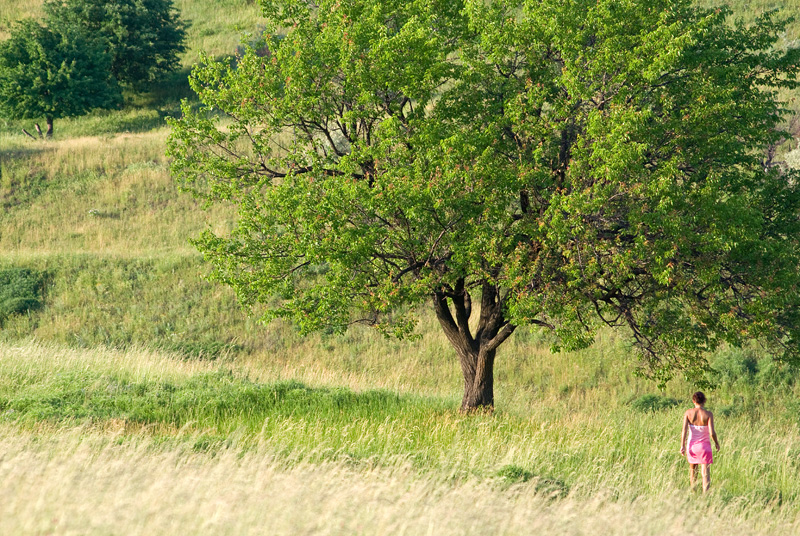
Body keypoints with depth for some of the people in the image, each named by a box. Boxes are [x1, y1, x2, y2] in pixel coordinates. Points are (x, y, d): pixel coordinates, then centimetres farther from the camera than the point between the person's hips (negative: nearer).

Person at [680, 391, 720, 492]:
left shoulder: (688, 413, -5)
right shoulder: (708, 414, -12)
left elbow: (684, 431, -10)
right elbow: (712, 432, -15)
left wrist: (682, 446, -6)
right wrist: (716, 443, 2)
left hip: (691, 445, 3)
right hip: (704, 446, -3)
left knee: (693, 469, 23)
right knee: (705, 471, -3)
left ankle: (692, 491, 38)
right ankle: (705, 493, -16)